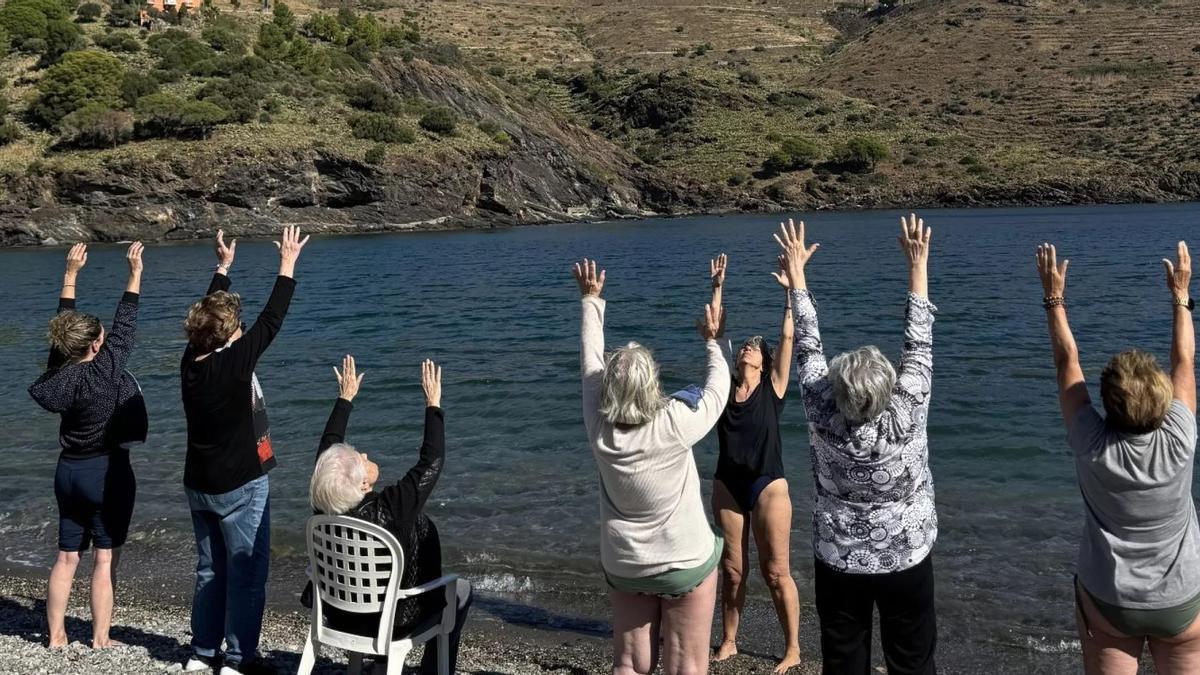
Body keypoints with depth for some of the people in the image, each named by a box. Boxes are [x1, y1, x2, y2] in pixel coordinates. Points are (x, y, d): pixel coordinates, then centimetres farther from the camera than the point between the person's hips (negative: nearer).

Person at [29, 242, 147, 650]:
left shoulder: (59, 370, -2)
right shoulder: (105, 371, -18)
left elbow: (65, 326, 9)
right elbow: (125, 325, -12)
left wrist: (71, 274, 15)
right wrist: (135, 274, -7)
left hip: (68, 471, 6)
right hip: (108, 472, -6)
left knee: (67, 556, 14)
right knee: (105, 559, 2)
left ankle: (56, 635, 20)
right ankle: (100, 638, 7)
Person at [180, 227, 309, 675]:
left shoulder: (191, 361, -3)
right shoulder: (235, 362, -21)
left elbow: (209, 311, 12)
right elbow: (272, 319, -13)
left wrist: (224, 266, 23)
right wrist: (288, 264, -4)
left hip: (199, 485, 7)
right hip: (241, 486, -7)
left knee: (210, 570, 17)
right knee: (247, 574, 2)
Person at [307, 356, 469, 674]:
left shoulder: (324, 503, -21)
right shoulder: (390, 509, -36)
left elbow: (328, 444, -4)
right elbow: (432, 462, -28)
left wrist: (346, 397, 4)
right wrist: (433, 404, -21)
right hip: (394, 618, -5)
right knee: (461, 590, 19)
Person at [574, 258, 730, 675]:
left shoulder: (599, 429, -14)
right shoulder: (674, 427, -25)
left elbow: (590, 362, -1)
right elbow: (717, 390, -7)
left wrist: (591, 300, 11)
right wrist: (712, 342, 10)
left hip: (623, 565, 4)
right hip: (686, 562, -4)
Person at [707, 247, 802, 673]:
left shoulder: (773, 388, -2)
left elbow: (788, 337, -10)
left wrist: (790, 288, -15)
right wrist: (718, 287, -2)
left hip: (768, 486, -3)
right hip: (727, 485, 3)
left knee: (776, 572, 4)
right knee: (732, 570, 13)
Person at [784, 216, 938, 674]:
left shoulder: (824, 419, -20)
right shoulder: (906, 417, -23)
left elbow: (808, 346, -10)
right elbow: (918, 344, -14)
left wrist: (796, 269, -1)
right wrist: (918, 265, -7)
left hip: (839, 560, 1)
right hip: (906, 560, -1)